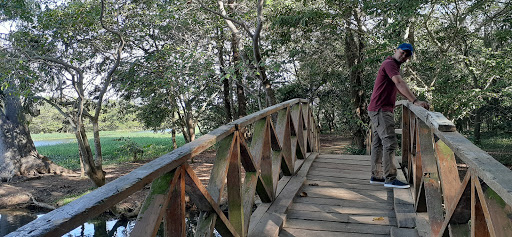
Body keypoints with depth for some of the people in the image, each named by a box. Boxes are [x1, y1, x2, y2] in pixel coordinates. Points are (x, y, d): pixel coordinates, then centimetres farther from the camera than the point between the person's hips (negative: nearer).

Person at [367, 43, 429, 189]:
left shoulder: (393, 66, 23)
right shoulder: (390, 63, -11)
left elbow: (399, 88, 28)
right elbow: (400, 83, -26)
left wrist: (412, 100, 20)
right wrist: (416, 101, -33)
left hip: (381, 110, 11)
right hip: (380, 110, -11)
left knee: (378, 143, 12)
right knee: (390, 142, -12)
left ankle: (376, 176, 18)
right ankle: (390, 179, -10)